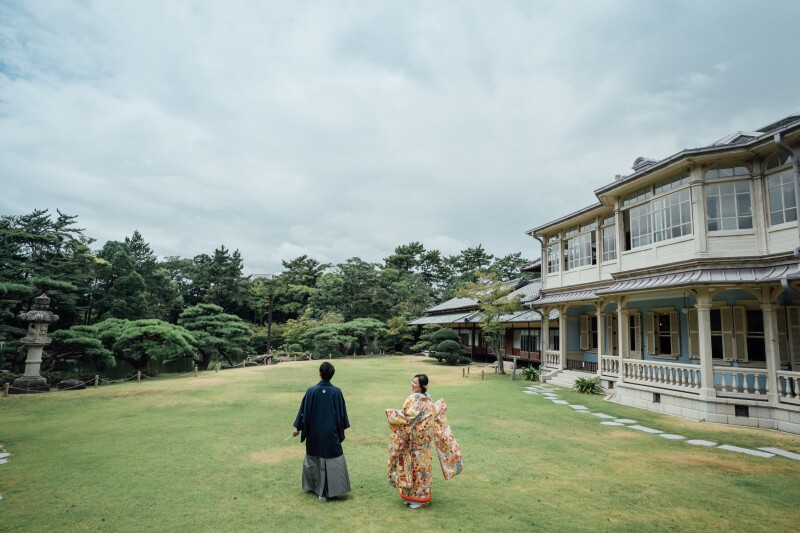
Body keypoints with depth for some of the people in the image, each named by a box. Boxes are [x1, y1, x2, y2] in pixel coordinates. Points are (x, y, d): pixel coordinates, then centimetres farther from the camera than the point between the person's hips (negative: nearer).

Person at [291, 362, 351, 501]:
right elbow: (342, 412, -1)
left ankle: (313, 486, 30)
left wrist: (298, 427, 6)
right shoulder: (336, 391, -10)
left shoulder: (311, 390, -11)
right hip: (331, 432, -1)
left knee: (313, 459, 20)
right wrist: (342, 429, 11)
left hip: (314, 432, 1)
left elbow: (303, 410, -4)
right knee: (332, 459, 9)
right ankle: (330, 490, 9)